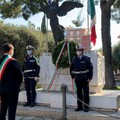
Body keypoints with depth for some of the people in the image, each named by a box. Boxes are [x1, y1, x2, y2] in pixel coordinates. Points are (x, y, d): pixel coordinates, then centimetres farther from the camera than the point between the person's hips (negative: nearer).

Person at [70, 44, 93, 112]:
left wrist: (89, 78, -8)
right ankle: (79, 107, 19)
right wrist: (73, 77, 9)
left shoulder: (86, 59, -4)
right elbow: (71, 69, 15)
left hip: (85, 79, -3)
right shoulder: (74, 59, 7)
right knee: (79, 93, 9)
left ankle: (86, 107, 10)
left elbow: (91, 69, -3)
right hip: (77, 79, 4)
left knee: (86, 94, 2)